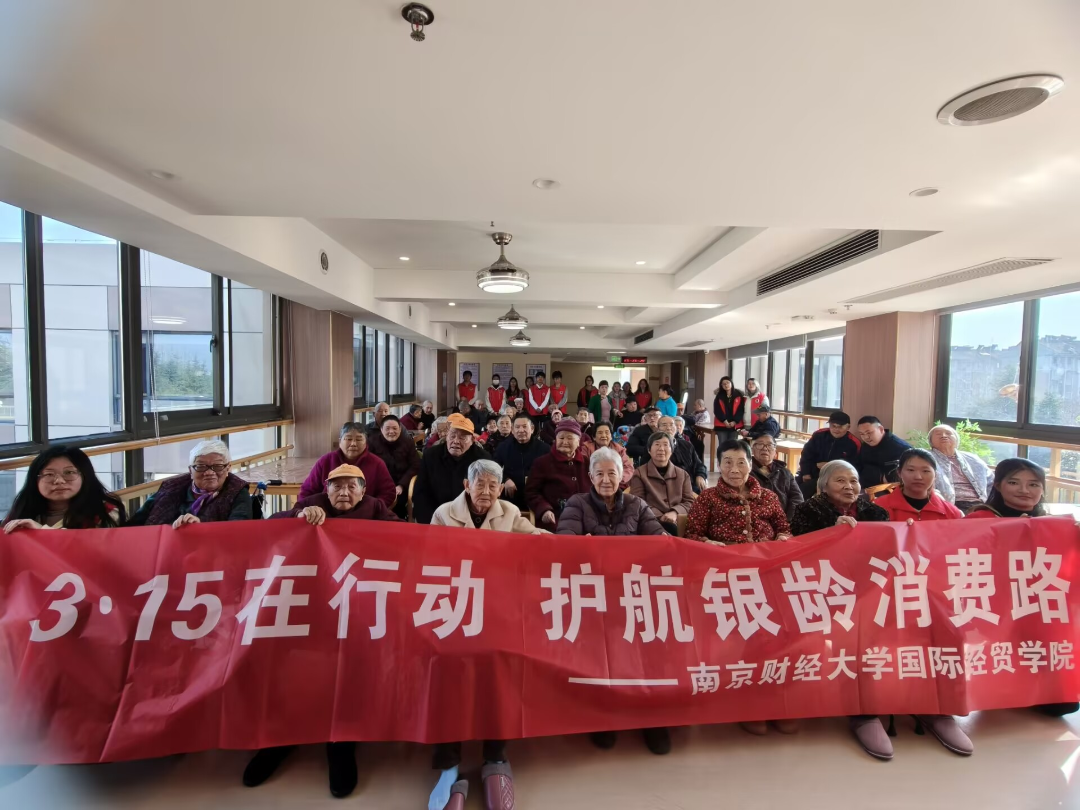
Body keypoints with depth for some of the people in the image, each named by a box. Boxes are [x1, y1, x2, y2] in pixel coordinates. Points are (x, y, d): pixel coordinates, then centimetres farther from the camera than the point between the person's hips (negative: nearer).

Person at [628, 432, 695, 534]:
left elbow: (689, 501, 11)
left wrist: (675, 513, -11)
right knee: (671, 529, -36)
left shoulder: (683, 474, 19)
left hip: (678, 522, 4)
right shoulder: (639, 473, 8)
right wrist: (661, 517, -15)